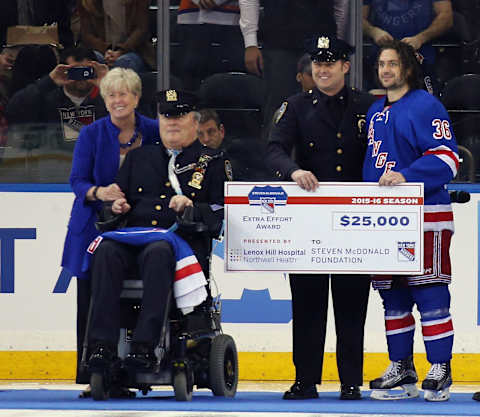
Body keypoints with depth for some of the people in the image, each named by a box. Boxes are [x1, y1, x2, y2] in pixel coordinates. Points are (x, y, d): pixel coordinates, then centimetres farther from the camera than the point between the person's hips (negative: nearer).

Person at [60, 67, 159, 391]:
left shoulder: (153, 132, 4)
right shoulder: (91, 134, 2)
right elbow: (78, 181, -5)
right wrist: (99, 193, -25)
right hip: (95, 227, 0)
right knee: (90, 300, -3)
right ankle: (90, 376, 3)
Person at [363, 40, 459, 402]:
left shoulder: (426, 107, -5)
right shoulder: (375, 112, 19)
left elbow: (447, 159, -14)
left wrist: (406, 176, -25)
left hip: (425, 215, -8)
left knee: (429, 294, -9)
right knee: (392, 296, 9)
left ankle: (440, 371, -6)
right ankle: (402, 369, 15)